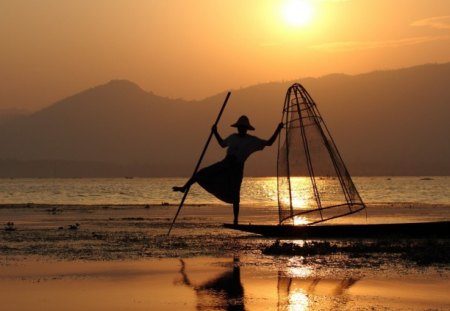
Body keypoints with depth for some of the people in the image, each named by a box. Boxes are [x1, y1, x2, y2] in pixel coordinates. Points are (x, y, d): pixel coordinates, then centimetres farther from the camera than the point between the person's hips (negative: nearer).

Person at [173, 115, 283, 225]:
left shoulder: (252, 140, -2)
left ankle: (235, 220, 2)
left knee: (234, 195, -6)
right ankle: (184, 188, 5)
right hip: (225, 163, 5)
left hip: (237, 167, -5)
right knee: (202, 173, -6)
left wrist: (278, 130, -12)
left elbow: (269, 143, -5)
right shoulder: (233, 137, 13)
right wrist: (215, 133, 25)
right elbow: (222, 144, 31)